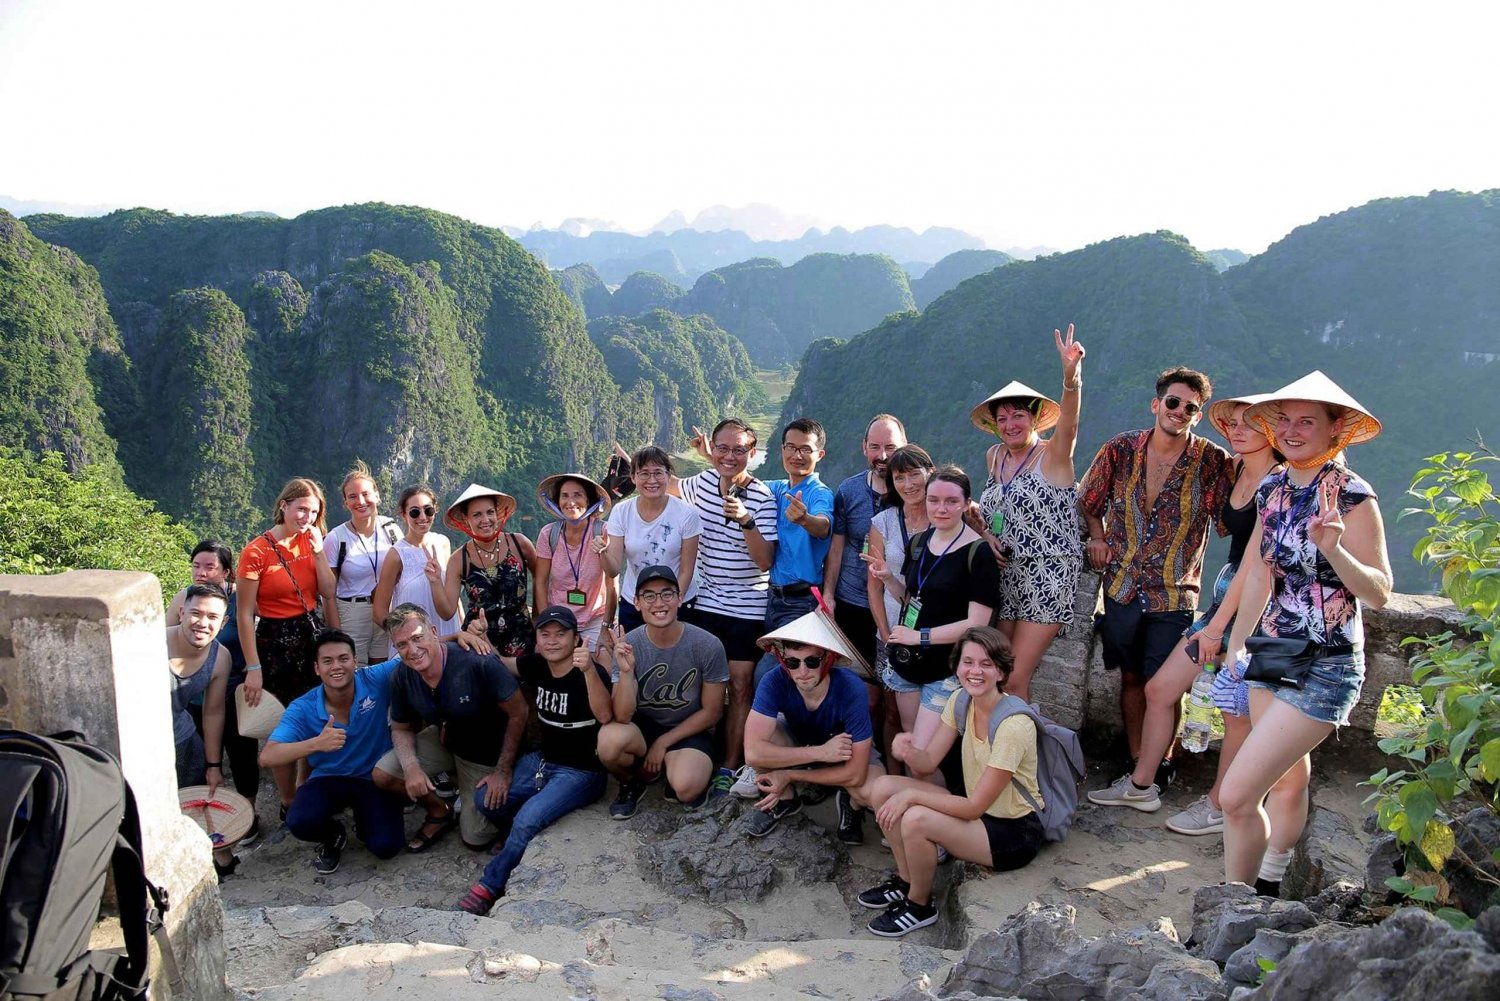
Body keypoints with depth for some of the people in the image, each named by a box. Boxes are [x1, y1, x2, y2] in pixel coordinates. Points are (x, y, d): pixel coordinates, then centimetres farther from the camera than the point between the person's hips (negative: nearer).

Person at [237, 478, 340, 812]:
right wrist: (253, 667, -14)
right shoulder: (257, 551, -12)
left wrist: (318, 550, -9)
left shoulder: (310, 543, 5)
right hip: (275, 643, -5)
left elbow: (329, 593, -2)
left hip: (312, 636, 5)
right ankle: (289, 804, 19)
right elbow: (244, 614, -12)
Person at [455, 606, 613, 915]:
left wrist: (589, 670, -51)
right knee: (486, 799, -7)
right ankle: (523, 840, 20)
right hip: (542, 760, 7)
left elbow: (605, 716, -36)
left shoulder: (591, 673, -19)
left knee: (527, 819, -25)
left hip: (582, 772, -7)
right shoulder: (534, 666, 0)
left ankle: (491, 885, -3)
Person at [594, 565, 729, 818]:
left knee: (686, 789, -32)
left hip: (688, 732, -2)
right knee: (609, 739, -32)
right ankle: (633, 782, 4)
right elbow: (622, 717, -18)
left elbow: (712, 712, -5)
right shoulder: (626, 645, -13)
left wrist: (663, 743, -8)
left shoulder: (708, 646, -16)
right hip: (642, 727, 2)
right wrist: (625, 671, -34)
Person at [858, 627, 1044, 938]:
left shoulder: (1014, 725, -27)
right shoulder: (960, 702, -4)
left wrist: (911, 796, -26)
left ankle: (919, 905, -2)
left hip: (1016, 833, -8)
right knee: (883, 788, -7)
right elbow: (928, 762, -4)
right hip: (977, 809, 8)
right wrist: (909, 751, -27)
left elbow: (974, 807, -25)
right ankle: (906, 880, 11)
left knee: (916, 819, -29)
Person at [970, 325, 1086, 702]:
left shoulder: (1052, 455, -7)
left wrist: (1071, 376, -46)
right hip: (1005, 579, 6)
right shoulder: (994, 457, 11)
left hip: (1047, 581, -6)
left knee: (1014, 680, -7)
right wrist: (985, 532, 1)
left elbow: (1069, 422, -28)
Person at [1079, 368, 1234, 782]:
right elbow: (1088, 502, 13)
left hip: (1174, 593, -2)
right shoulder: (1120, 450, -1)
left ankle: (1161, 763, 22)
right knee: (1131, 677, 12)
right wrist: (1097, 537, -1)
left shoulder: (1213, 461, -7)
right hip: (1122, 587, 2)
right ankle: (1135, 761, 26)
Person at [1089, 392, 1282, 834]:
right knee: (1159, 689, 10)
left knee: (1237, 711, 4)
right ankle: (1141, 785, 24)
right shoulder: (1238, 469, 9)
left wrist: (1218, 624, -17)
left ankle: (1218, 807, 22)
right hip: (1225, 595, 9)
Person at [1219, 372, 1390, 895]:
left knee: (1237, 795, -11)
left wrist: (1334, 550, -33)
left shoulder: (1352, 495, -15)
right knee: (1287, 779, 20)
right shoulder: (1273, 489, 6)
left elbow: (1379, 593, -15)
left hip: (1323, 669, -7)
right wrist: (1237, 644, 18)